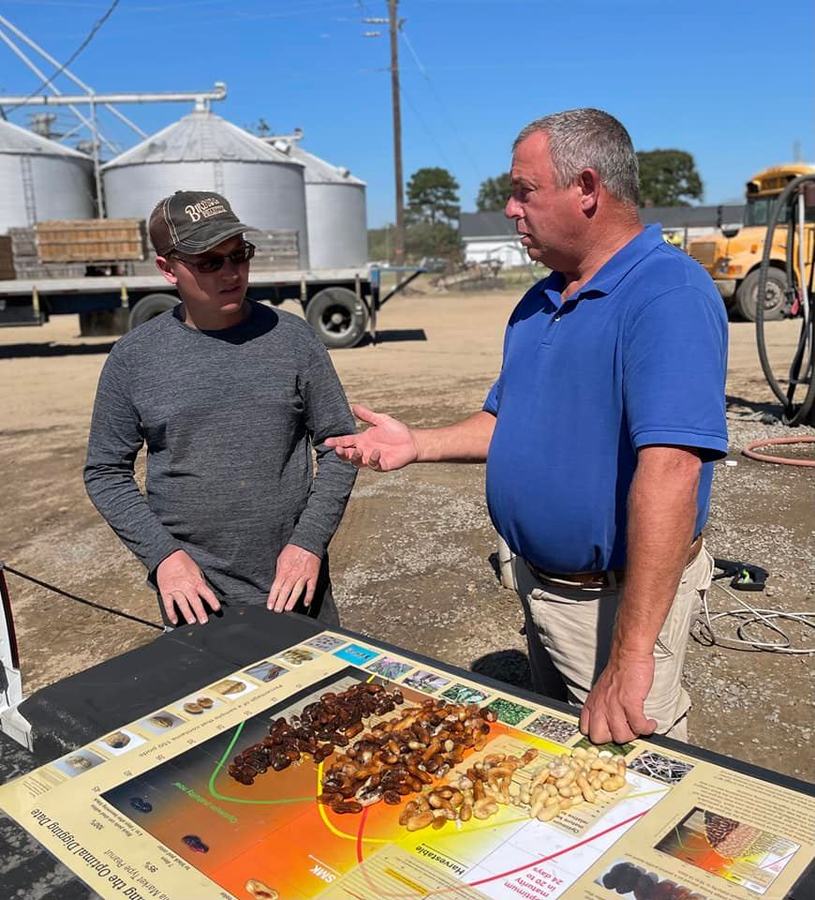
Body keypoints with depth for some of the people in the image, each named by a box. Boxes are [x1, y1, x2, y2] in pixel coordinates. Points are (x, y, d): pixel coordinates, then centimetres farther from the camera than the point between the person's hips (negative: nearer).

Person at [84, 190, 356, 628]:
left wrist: (310, 541, -10)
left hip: (293, 581, 1)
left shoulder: (291, 337, -4)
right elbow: (106, 470, 2)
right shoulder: (134, 356, -4)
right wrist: (161, 554, -10)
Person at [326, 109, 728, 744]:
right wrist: (415, 445, 0)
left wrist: (630, 658, -37)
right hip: (538, 584, 9)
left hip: (620, 596, -8)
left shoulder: (669, 294, -23)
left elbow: (669, 470, -34)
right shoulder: (541, 302, 7)